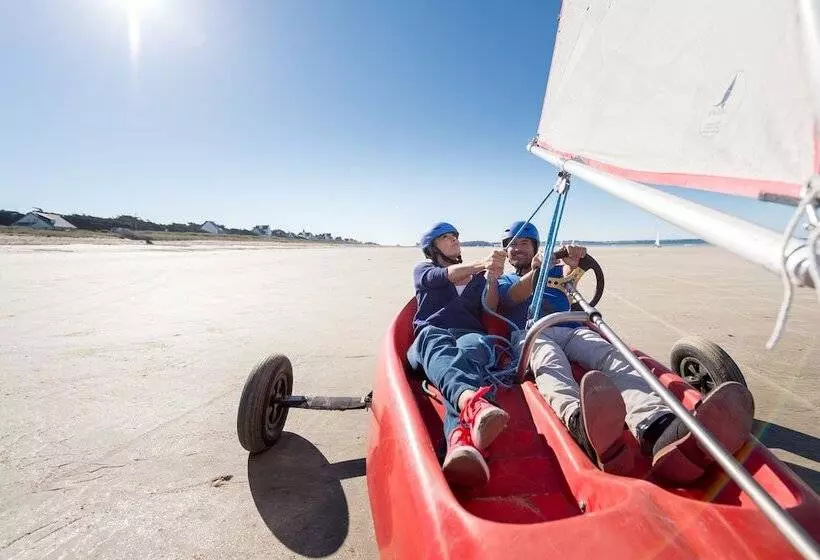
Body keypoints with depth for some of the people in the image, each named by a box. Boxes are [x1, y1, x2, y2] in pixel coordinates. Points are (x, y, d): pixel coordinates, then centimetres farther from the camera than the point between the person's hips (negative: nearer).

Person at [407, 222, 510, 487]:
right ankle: (474, 404, -71)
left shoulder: (477, 275, 33)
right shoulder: (423, 270, 26)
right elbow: (446, 275, 0)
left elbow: (491, 310, 16)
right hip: (430, 334, -1)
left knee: (469, 351, -39)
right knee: (435, 340, -40)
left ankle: (460, 439, -68)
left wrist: (492, 278, -5)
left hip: (471, 334, 1)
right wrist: (482, 263, -19)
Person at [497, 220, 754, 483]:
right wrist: (535, 271, -11)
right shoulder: (503, 282, 28)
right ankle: (584, 426, -71)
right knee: (551, 365, -39)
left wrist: (575, 259, -11)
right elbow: (513, 297, 3)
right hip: (532, 334, -2)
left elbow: (571, 270, 11)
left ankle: (662, 432, -60)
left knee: (614, 360, -30)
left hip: (573, 331, 3)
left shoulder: (553, 270, 36)